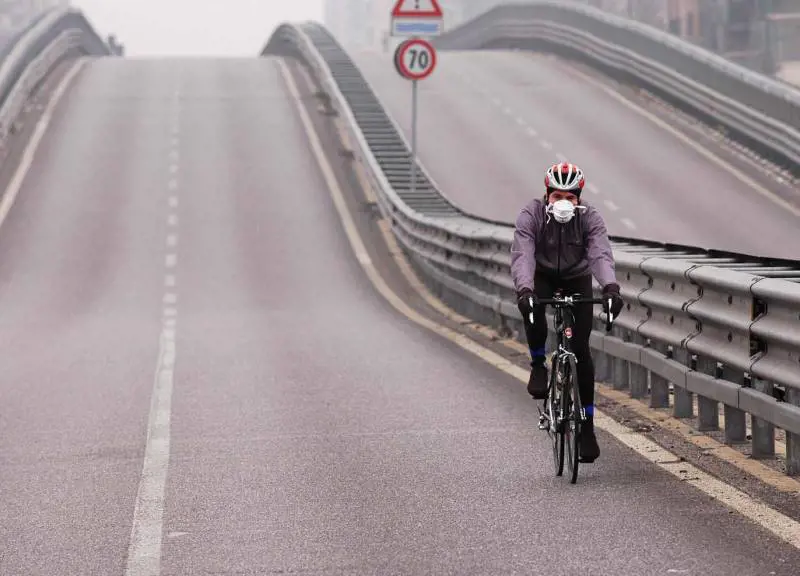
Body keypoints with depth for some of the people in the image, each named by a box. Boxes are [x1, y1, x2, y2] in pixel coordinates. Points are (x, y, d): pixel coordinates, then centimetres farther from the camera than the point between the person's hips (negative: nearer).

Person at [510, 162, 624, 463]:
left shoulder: (590, 217, -24)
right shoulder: (532, 214, -25)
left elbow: (601, 254, -37)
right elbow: (522, 255, -36)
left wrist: (611, 287, -56)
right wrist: (524, 290, -55)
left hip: (577, 279, 1)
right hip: (543, 276, -1)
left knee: (580, 349, -8)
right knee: (532, 309, -36)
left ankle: (587, 426, -1)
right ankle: (538, 366, -9)